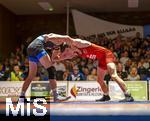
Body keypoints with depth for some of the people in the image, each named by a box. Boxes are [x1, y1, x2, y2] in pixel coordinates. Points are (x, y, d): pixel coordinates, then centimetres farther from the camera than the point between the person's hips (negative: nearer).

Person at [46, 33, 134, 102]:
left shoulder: (77, 43, -17)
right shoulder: (75, 54, 7)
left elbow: (67, 38, -37)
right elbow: (57, 58, 8)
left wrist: (52, 37, -30)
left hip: (107, 54, -10)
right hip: (101, 59, 10)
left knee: (113, 75, -22)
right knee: (100, 80, 13)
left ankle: (129, 96, -25)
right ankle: (106, 96, 32)